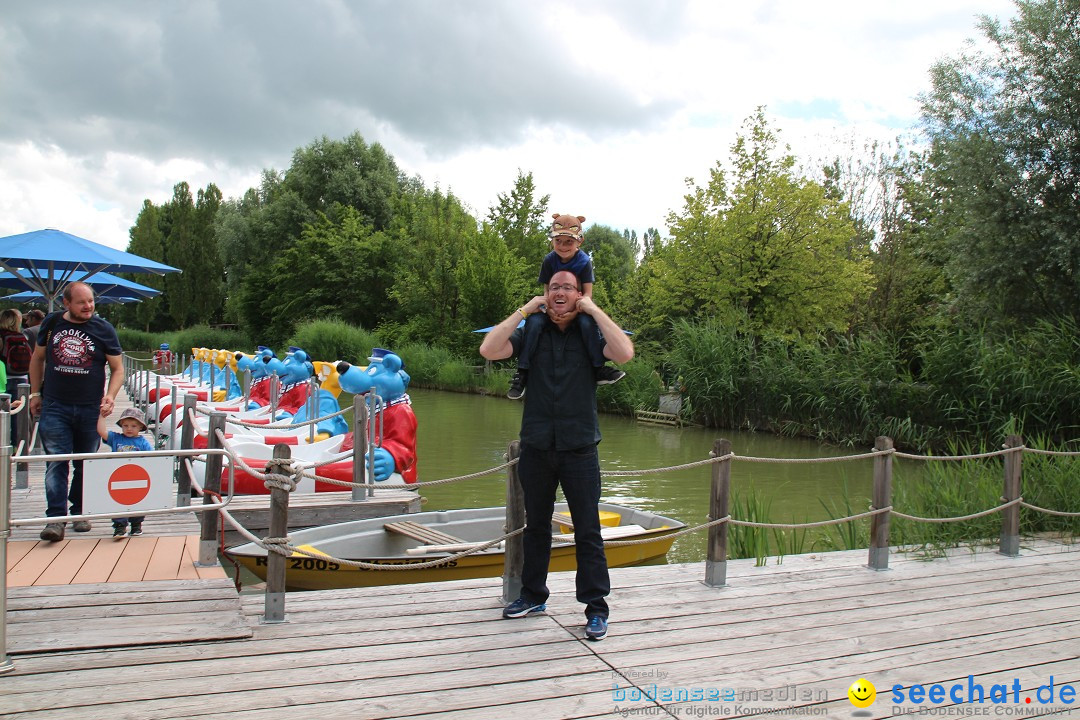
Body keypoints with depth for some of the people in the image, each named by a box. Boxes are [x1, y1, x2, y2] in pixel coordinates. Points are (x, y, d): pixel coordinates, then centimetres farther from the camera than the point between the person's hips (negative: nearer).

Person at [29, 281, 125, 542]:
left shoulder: (103, 329, 0)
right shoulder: (52, 324, 5)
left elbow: (117, 368, 4)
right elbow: (37, 359, 17)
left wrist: (110, 395, -12)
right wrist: (35, 393, 12)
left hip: (90, 408, 0)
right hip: (54, 406, 0)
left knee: (86, 464, 9)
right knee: (56, 462, -7)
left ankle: (80, 513, 22)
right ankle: (55, 518, -7)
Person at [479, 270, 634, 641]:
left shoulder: (591, 332, 1)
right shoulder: (531, 333, 5)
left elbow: (624, 353, -19)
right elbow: (489, 350, -10)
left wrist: (594, 310, -12)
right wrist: (525, 309, -7)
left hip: (579, 448, -2)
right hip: (536, 448, 2)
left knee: (588, 530, 1)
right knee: (536, 526, 16)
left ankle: (596, 608, 11)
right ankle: (533, 595, 31)